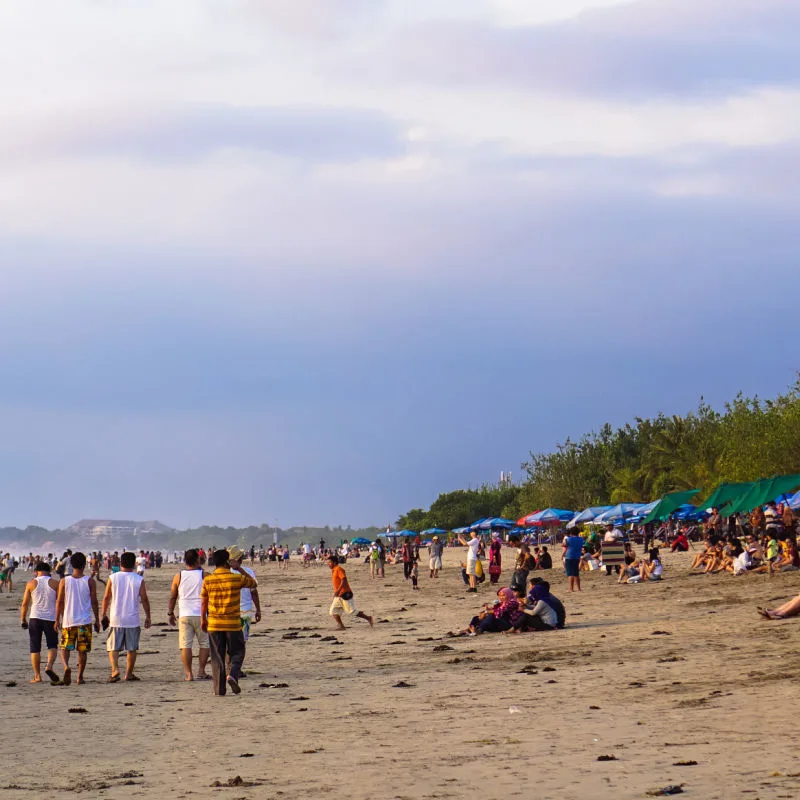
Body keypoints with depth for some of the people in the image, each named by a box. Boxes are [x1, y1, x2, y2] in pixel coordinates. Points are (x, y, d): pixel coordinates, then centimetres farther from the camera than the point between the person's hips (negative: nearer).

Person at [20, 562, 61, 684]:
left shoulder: (31, 583, 2)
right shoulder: (54, 583, 2)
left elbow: (25, 603, 2)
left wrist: (23, 619, 12)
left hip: (35, 618, 0)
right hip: (51, 619, 0)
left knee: (35, 648, 6)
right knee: (52, 645, 8)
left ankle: (37, 676, 3)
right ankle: (49, 666, -18)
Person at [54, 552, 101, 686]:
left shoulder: (64, 582, -1)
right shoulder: (90, 581, -3)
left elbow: (59, 602, 1)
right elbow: (94, 602, -1)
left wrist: (57, 620, 10)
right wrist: (97, 620, 8)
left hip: (68, 621, 0)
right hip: (85, 621, 0)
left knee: (65, 648, 7)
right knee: (82, 650, 8)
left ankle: (66, 666, -20)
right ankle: (80, 677, 9)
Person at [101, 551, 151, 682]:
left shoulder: (112, 578, -2)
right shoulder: (139, 580, -3)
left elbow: (106, 598, 3)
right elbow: (144, 599, 0)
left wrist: (104, 615, 14)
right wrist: (148, 617, 10)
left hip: (116, 619, 0)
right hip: (133, 620, 0)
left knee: (113, 647, 4)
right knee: (132, 648, 11)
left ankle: (115, 669, -15)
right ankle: (129, 673, 15)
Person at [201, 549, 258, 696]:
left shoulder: (208, 580, -1)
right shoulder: (237, 578, -6)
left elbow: (203, 602, 2)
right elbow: (253, 583, 12)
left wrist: (203, 619, 12)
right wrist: (240, 569, 14)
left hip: (214, 623, 2)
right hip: (233, 623, -2)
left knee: (217, 657, 7)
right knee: (237, 652, 12)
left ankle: (219, 689, 4)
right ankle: (233, 675, -13)